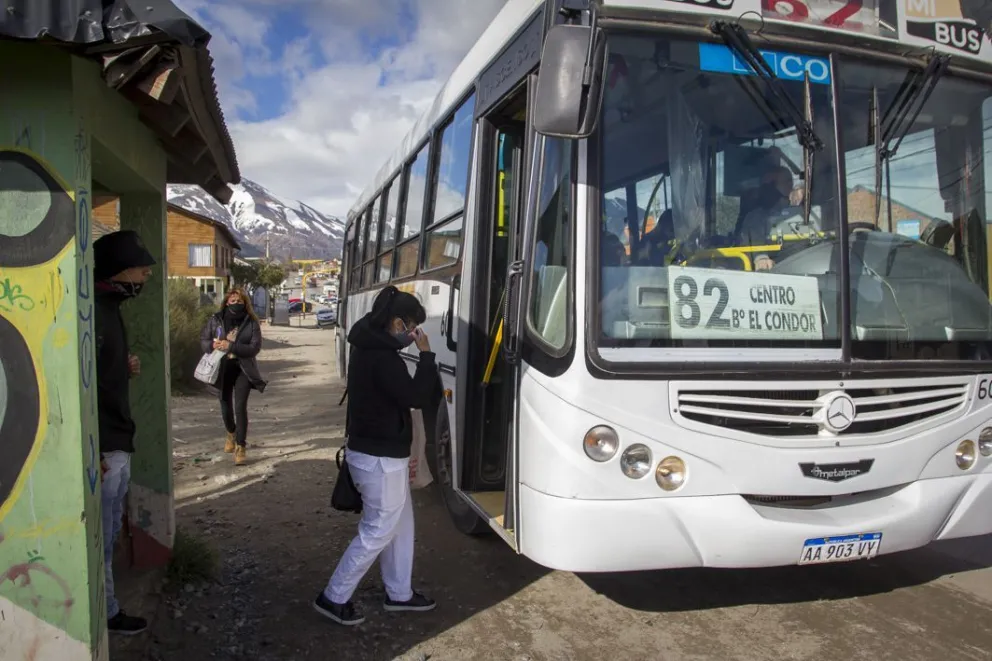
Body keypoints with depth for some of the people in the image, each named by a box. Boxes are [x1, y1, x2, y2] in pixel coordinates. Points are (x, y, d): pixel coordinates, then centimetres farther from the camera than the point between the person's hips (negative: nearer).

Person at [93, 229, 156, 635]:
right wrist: (91, 453, -23)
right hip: (100, 448, -10)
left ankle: (106, 608, 34)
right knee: (100, 539, 6)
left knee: (108, 533, 20)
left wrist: (126, 367, 3)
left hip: (117, 442, 10)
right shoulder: (89, 311, -20)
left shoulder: (109, 308, 12)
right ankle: (106, 615, 22)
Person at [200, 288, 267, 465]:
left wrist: (231, 346, -24)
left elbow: (255, 347, -13)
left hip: (243, 369, -3)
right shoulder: (216, 320, 0)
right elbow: (203, 339, 6)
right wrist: (212, 345, -18)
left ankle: (241, 446, -4)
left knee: (240, 406, -13)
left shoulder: (251, 323, -7)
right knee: (226, 405, 18)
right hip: (222, 369, 3)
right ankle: (231, 434, 47)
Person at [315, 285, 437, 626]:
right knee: (378, 531, 3)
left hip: (376, 451, 10)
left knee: (400, 524, 19)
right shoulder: (382, 358, -24)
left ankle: (399, 593, 32)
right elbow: (417, 396, -25)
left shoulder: (369, 349, 10)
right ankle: (333, 598, 15)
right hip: (379, 458, -10)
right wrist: (426, 353, -16)